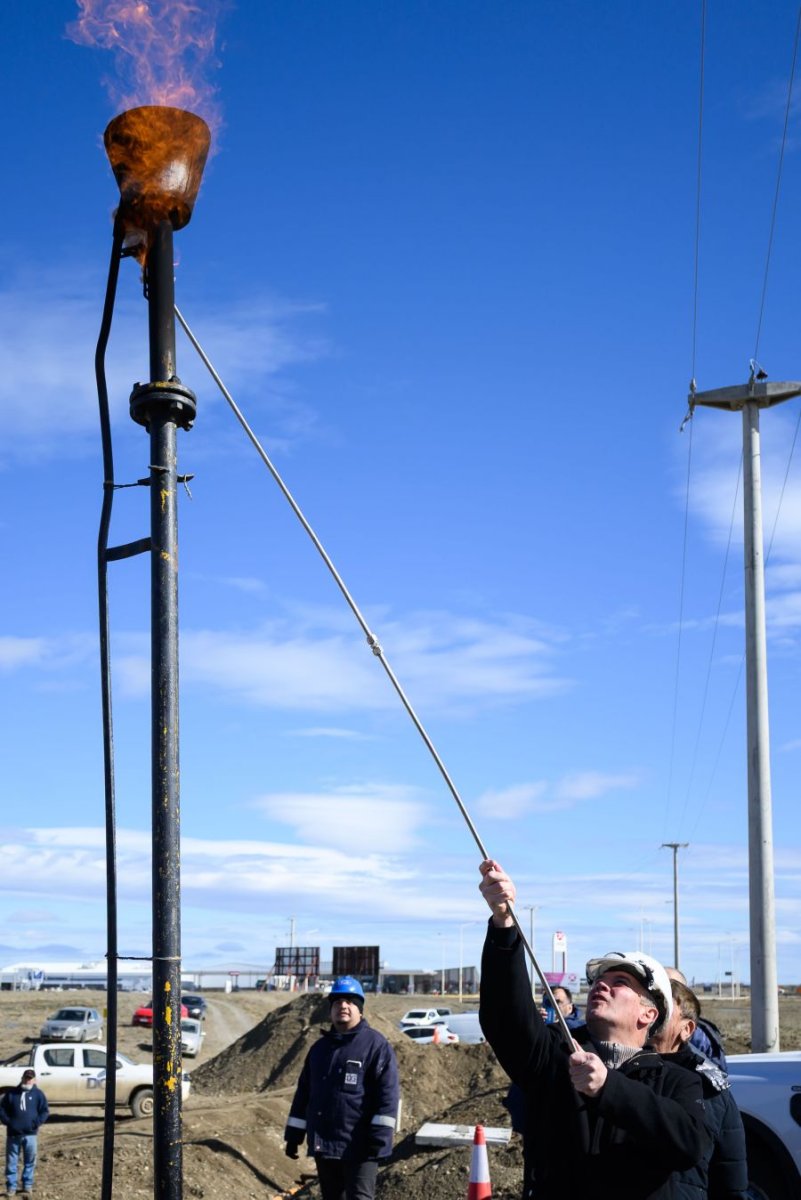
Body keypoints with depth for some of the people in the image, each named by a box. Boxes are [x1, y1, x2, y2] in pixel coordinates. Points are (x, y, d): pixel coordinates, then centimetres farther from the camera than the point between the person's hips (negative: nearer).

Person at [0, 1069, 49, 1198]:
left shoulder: (38, 1094, 3)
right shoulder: (11, 1093, 5)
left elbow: (45, 1111, 2)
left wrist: (37, 1122, -11)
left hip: (30, 1134, 0)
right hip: (13, 1134, 0)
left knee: (30, 1161, 6)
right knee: (11, 1161, 2)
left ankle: (28, 1185, 17)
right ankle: (11, 1187, 9)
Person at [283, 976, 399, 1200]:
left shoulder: (375, 1045, -5)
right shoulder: (320, 1047, 15)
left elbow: (387, 1093, -12)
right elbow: (303, 1093, 19)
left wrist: (378, 1135, -19)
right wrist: (294, 1134, 16)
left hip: (359, 1146, -7)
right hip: (323, 1146, 7)